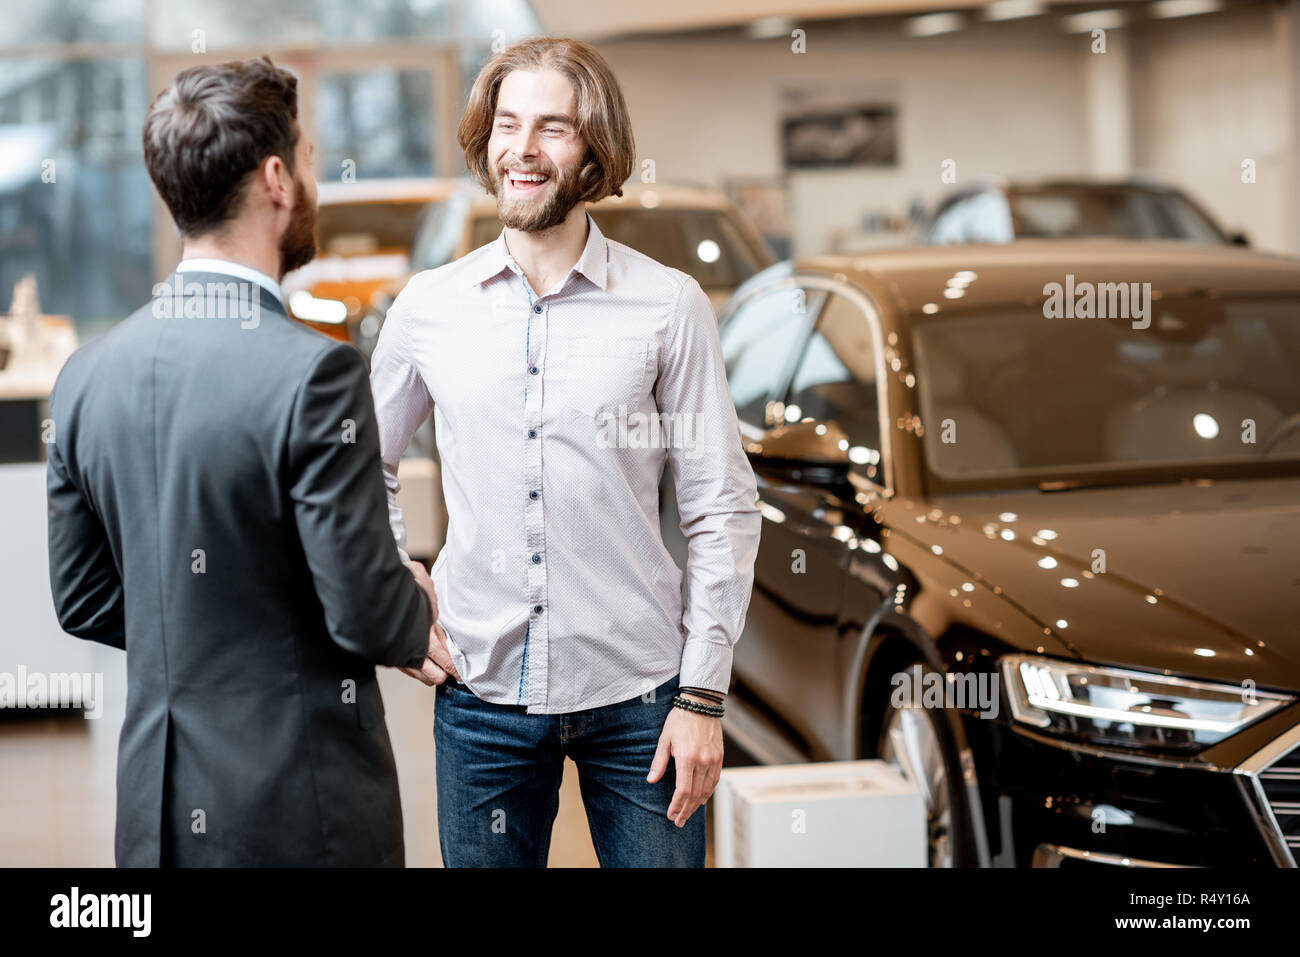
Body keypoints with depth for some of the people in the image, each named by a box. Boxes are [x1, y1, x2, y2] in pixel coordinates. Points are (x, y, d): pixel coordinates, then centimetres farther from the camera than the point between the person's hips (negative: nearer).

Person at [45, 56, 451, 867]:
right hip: (299, 808, -6)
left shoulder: (87, 376, 2)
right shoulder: (315, 374, -19)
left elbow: (83, 602, 9)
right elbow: (367, 611, -18)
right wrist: (417, 618, 4)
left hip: (158, 803, 6)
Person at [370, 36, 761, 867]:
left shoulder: (669, 306, -4)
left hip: (635, 695, -2)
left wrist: (703, 695, -6)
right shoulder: (428, 308, 2)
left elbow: (723, 510, -2)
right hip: (482, 692, 2)